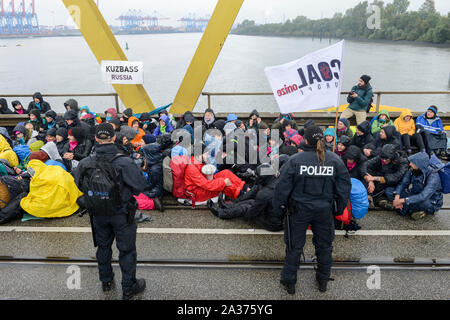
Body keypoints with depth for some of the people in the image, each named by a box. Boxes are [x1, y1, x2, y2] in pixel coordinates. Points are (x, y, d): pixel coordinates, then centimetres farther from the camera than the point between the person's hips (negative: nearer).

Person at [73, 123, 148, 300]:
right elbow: (141, 185, -20)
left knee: (103, 246, 25)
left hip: (98, 214, 4)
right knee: (127, 250, 12)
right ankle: (129, 288, 25)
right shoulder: (124, 163, -26)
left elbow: (78, 184, 4)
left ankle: (106, 281, 44)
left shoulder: (85, 164, -13)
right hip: (122, 214, -4)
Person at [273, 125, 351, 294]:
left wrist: (278, 207, 2)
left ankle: (289, 282, 26)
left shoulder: (295, 160, -16)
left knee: (294, 246, 12)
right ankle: (323, 280, 37)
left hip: (300, 209, -2)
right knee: (324, 245, 20)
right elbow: (344, 187, 2)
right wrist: (340, 208, 15)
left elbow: (282, 187, -12)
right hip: (324, 210, 3)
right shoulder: (335, 160, -6)